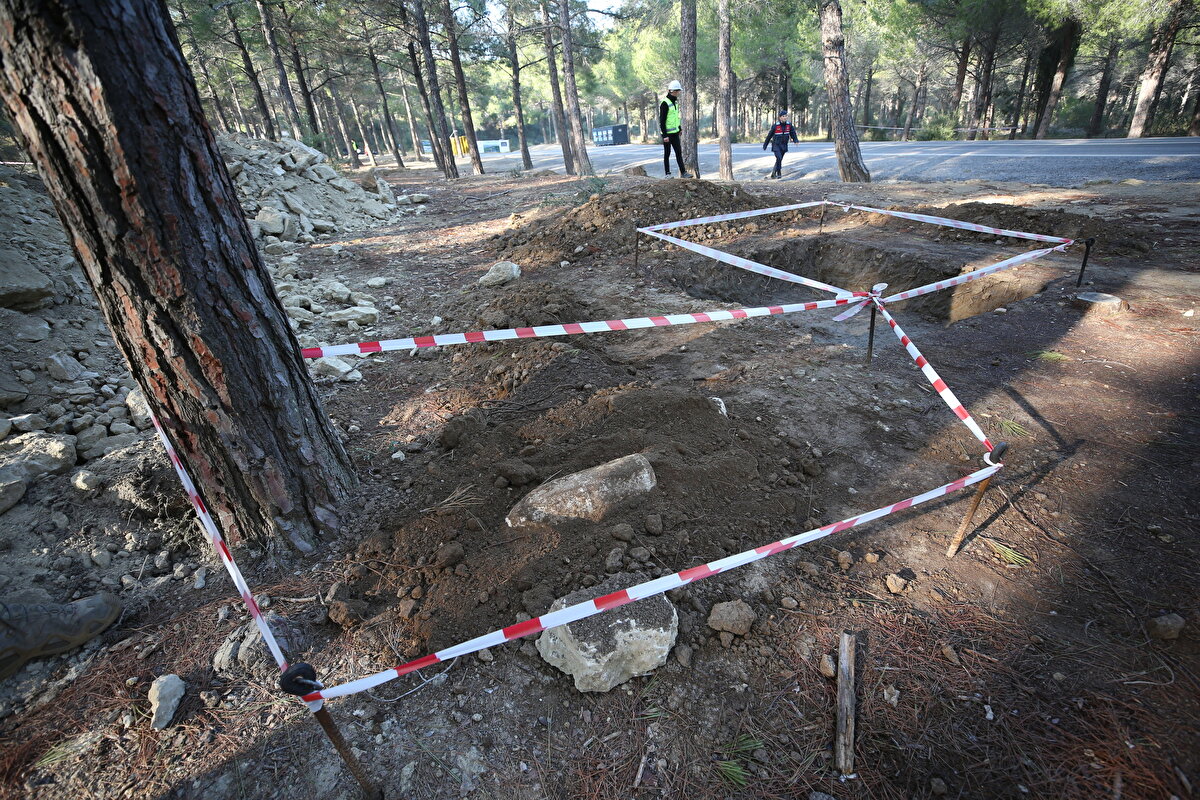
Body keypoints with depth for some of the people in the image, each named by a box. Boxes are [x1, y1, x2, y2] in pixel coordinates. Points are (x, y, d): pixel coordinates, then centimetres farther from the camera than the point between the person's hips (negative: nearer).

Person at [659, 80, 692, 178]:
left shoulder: (675, 101, 11)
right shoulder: (665, 103, -15)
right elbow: (662, 121, -18)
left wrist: (679, 128, 21)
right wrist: (665, 135, -21)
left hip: (675, 132, 8)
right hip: (667, 133, -8)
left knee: (679, 152, 5)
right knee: (667, 153, 2)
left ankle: (683, 172, 6)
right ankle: (667, 173, 11)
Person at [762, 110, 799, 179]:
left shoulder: (789, 125, -3)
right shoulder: (775, 126, -13)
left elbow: (793, 133, 3)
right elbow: (769, 135, -2)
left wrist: (796, 140, -17)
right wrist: (765, 145, 5)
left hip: (784, 146, 4)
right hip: (776, 145, -4)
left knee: (779, 160, 11)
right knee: (779, 158, -22)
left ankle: (773, 173, 30)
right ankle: (779, 173, -10)